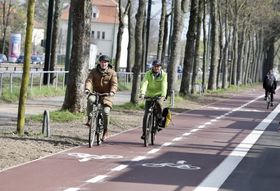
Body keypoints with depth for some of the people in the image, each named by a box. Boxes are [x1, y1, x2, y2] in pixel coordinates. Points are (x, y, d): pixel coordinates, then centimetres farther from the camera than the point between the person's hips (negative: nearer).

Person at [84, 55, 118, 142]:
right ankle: (89, 119, -18)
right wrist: (87, 88, -33)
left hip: (107, 94, -1)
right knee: (90, 100, -33)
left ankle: (105, 132, 3)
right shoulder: (94, 71, 1)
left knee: (106, 112, -15)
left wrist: (112, 91, -34)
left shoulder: (112, 73, -2)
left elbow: (114, 84, -13)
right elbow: (89, 80, -12)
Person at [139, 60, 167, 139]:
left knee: (158, 103, -34)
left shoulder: (163, 75, -5)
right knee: (146, 114, -5)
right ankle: (144, 133, 2)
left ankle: (160, 119, -9)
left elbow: (164, 86, -19)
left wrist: (163, 95, -35)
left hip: (159, 95, -1)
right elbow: (144, 83, -19)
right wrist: (142, 93, -36)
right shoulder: (148, 74, -3)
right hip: (149, 95, 1)